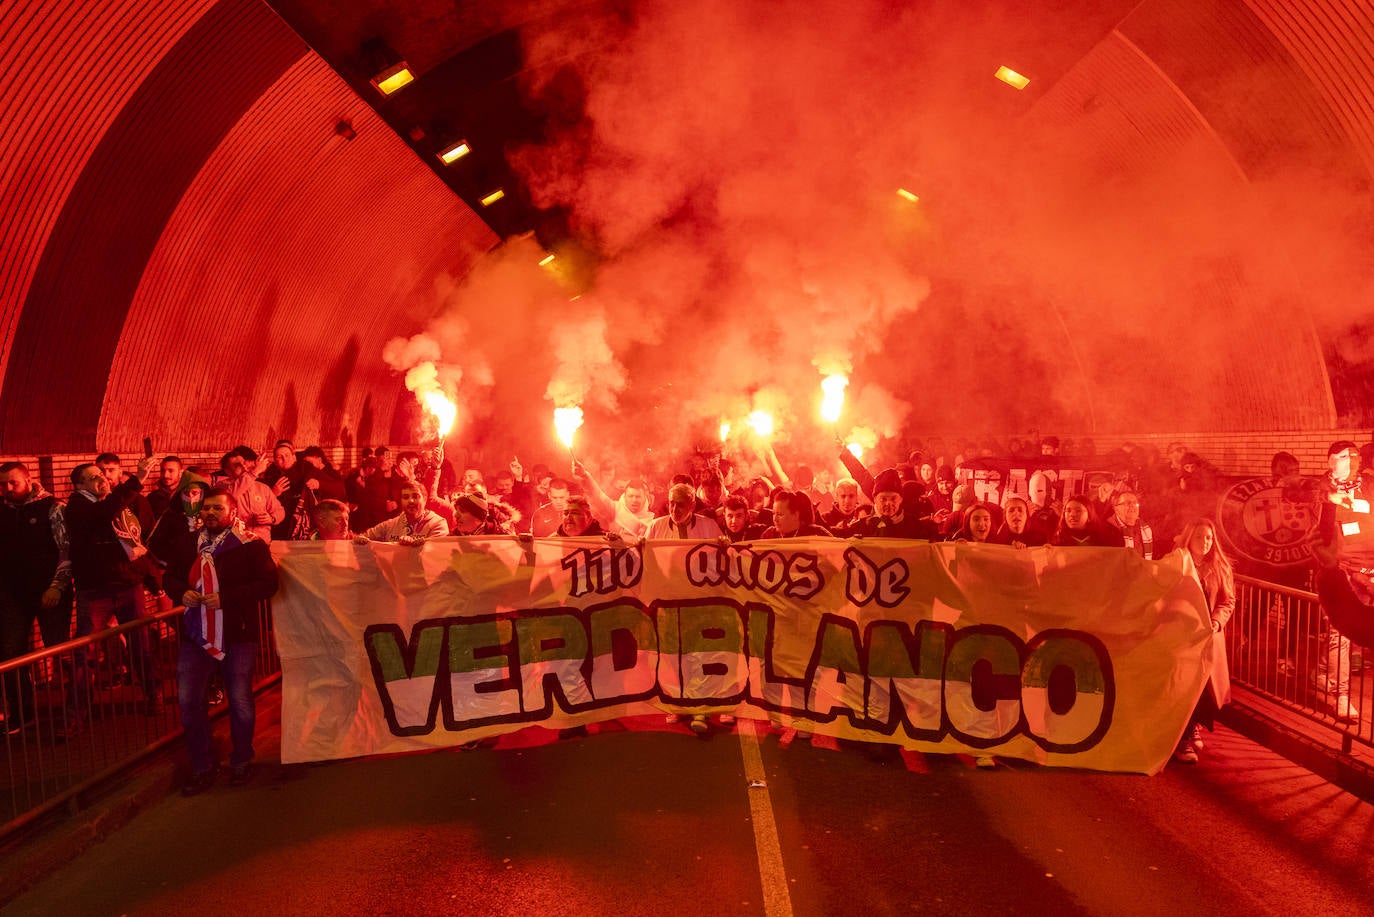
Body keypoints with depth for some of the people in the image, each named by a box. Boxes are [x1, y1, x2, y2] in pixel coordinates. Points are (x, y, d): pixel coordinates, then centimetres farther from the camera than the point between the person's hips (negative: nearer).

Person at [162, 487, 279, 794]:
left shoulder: (250, 545, -8)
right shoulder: (186, 543, 9)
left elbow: (268, 583, -13)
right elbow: (170, 576, 19)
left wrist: (225, 598, -21)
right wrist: (182, 592, -4)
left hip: (238, 635, -4)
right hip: (196, 635, 4)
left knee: (240, 703, 4)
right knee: (188, 702, 2)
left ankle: (241, 763, 24)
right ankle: (202, 768, 18)